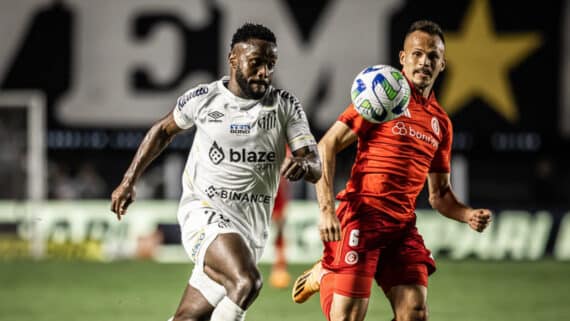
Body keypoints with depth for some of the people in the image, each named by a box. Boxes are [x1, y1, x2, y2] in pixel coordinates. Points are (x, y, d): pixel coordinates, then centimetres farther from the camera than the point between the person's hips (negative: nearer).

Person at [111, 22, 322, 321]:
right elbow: (163, 130, 18)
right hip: (205, 214, -3)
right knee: (246, 282, -30)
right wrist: (129, 181, 17)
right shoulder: (203, 98, -1)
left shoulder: (285, 106, 2)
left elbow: (315, 167, -4)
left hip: (251, 228, 3)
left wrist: (303, 165, -28)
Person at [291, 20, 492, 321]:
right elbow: (326, 146, -7)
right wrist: (326, 210, -17)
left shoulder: (440, 123, 17)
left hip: (402, 225, 6)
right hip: (362, 217, -6)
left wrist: (469, 215, 2)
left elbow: (439, 194, 24)